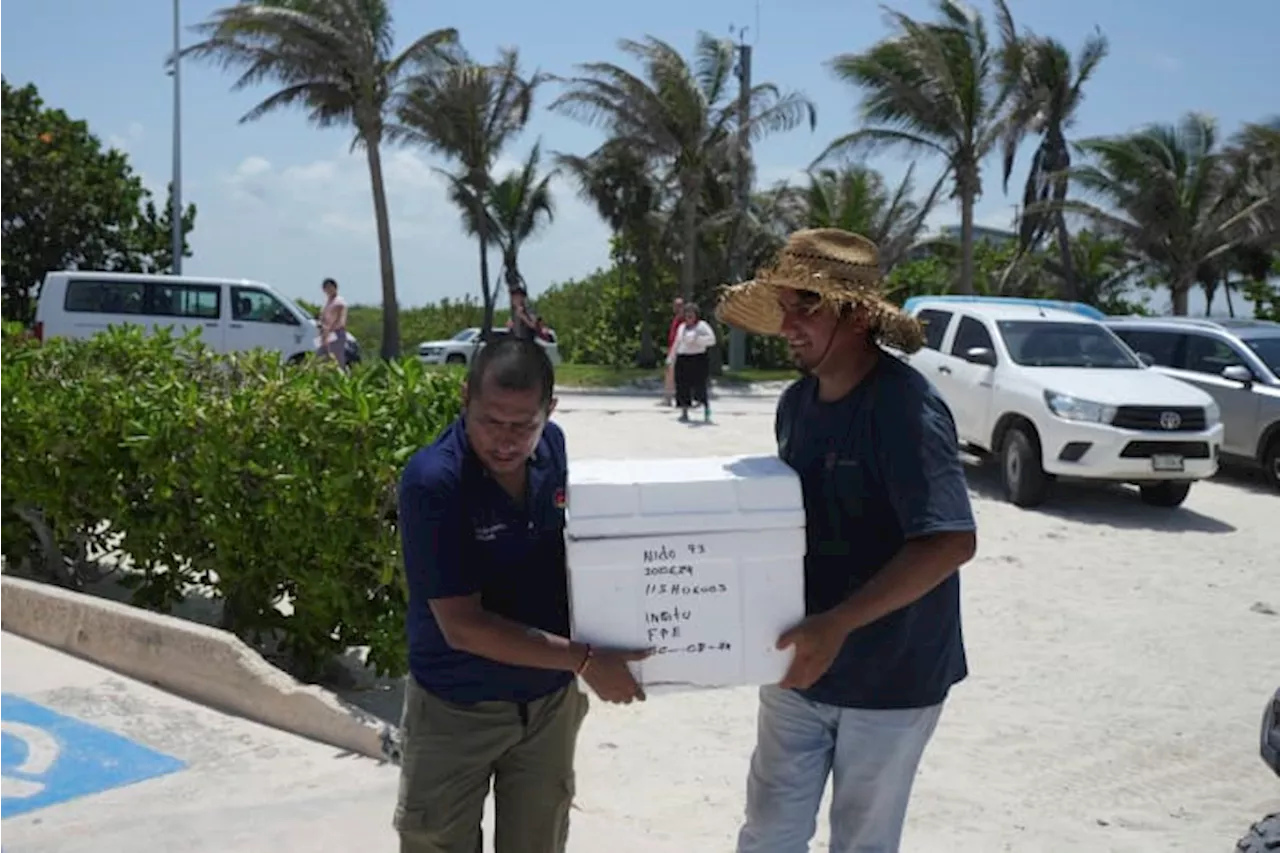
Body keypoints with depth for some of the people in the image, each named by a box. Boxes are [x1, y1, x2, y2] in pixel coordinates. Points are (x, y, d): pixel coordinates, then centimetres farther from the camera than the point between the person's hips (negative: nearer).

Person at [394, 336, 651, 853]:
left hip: (550, 700, 5)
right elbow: (462, 627, -25)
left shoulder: (553, 447, -8)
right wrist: (583, 660, -27)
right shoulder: (432, 482, -25)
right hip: (455, 711, -5)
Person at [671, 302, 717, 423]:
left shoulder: (702, 325, -1)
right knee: (683, 387, 3)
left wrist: (696, 339, -20)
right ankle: (684, 413, 11)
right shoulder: (682, 327, 18)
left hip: (698, 359, -5)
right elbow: (676, 344, 25)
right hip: (683, 360, 5)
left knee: (700, 387, -10)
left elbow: (712, 339, -12)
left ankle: (707, 413, -3)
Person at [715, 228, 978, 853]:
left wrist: (838, 624, -35)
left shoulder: (906, 408, -22)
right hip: (798, 666, 6)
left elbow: (950, 542, -30)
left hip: (890, 678, -6)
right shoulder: (795, 403, 1)